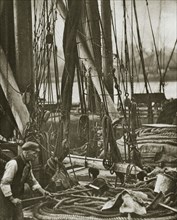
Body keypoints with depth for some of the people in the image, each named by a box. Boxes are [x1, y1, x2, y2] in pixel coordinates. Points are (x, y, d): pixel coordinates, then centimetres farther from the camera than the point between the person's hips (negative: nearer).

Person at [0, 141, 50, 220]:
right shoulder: (14, 163, -24)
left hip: (15, 197, 8)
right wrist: (11, 199, -22)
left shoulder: (28, 164, 4)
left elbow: (31, 180, 17)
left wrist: (41, 190, 2)